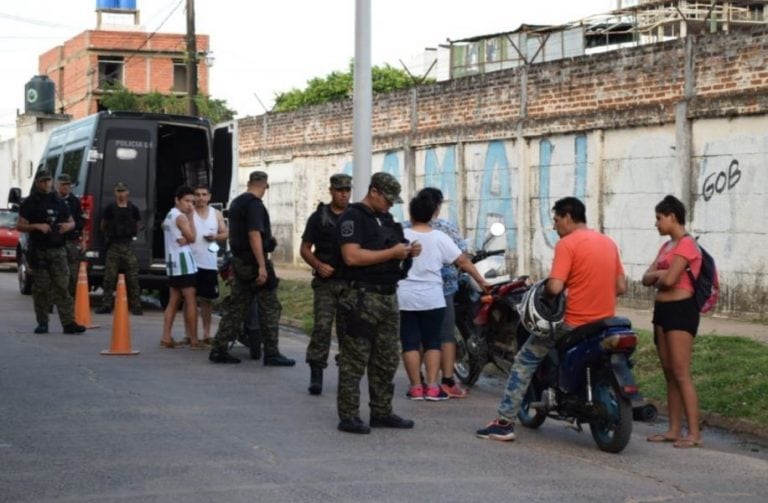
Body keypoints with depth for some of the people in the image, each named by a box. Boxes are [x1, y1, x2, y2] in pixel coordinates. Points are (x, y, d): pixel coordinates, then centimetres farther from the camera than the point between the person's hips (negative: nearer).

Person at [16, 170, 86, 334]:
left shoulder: (58, 202, 16)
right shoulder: (29, 203, 4)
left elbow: (71, 222, 24)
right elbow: (20, 226, -1)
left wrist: (68, 225, 0)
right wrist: (37, 226, -17)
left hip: (58, 250, 2)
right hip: (38, 251, -2)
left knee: (62, 286, -6)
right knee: (41, 288, -1)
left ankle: (68, 322, -9)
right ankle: (42, 323, 7)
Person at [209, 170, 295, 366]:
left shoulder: (236, 202, 15)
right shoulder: (254, 204, -15)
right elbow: (254, 235, -23)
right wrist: (262, 266, -26)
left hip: (238, 260, 9)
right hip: (253, 261, -9)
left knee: (236, 306, 10)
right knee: (269, 307, -2)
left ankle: (218, 350, 8)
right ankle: (271, 353, 0)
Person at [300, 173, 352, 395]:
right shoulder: (319, 217, 5)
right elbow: (305, 249, 6)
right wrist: (318, 266, -12)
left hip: (351, 282, 2)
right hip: (326, 281, -1)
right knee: (322, 327, -9)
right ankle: (316, 374, -6)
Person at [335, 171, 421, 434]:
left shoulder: (386, 218, 19)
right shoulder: (353, 217, -8)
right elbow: (352, 256, -20)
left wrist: (408, 252, 5)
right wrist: (391, 253, -19)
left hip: (388, 296, 9)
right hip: (362, 297, -9)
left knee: (387, 360, 12)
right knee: (354, 360, -6)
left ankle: (381, 412, 20)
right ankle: (348, 416, -4)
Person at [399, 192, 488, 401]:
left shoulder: (402, 236, -5)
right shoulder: (440, 238, -3)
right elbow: (463, 261, -1)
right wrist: (482, 281, 8)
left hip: (405, 299, -1)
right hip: (432, 299, 1)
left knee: (410, 343, 4)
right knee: (432, 342, 9)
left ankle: (416, 387, 3)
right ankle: (432, 387, 2)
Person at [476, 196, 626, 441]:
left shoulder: (567, 244, -11)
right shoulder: (609, 242, 9)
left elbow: (555, 287, -20)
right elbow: (621, 286, 10)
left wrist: (543, 290, 1)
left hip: (574, 324, -6)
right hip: (605, 323, 7)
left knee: (524, 361, 5)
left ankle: (505, 422, 1)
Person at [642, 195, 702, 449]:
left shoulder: (686, 245, -12)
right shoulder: (667, 246, 18)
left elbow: (669, 280, -22)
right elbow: (646, 278, 11)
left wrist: (657, 279, -1)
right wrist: (659, 275, -9)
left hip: (680, 310, -10)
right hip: (663, 309, 10)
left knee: (681, 374, -11)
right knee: (669, 373, 9)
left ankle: (694, 433, -9)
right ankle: (674, 429, 13)